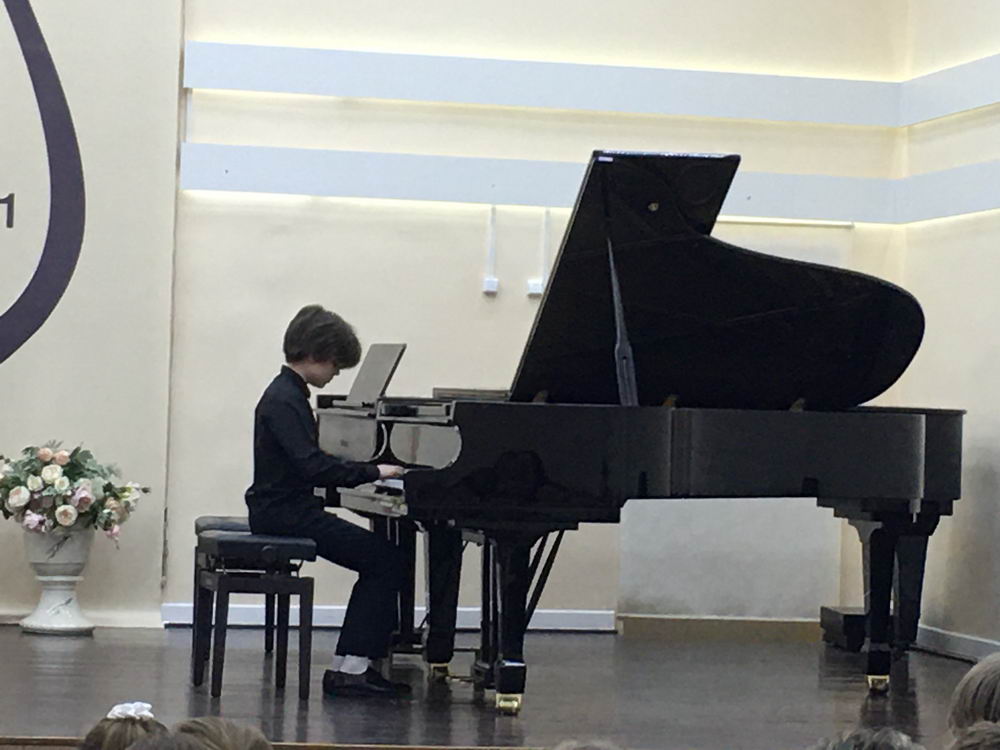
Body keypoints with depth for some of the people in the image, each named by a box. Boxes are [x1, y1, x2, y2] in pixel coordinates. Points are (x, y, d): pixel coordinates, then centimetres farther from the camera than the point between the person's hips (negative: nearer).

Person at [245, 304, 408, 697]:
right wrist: (373, 472, -22)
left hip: (286, 509, 10)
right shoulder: (284, 400, -16)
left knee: (380, 558, 9)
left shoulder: (287, 394, 16)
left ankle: (349, 665, 6)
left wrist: (364, 472, 15)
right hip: (284, 514, -10)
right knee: (386, 559, -13)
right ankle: (350, 667, -14)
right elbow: (312, 466, -26)